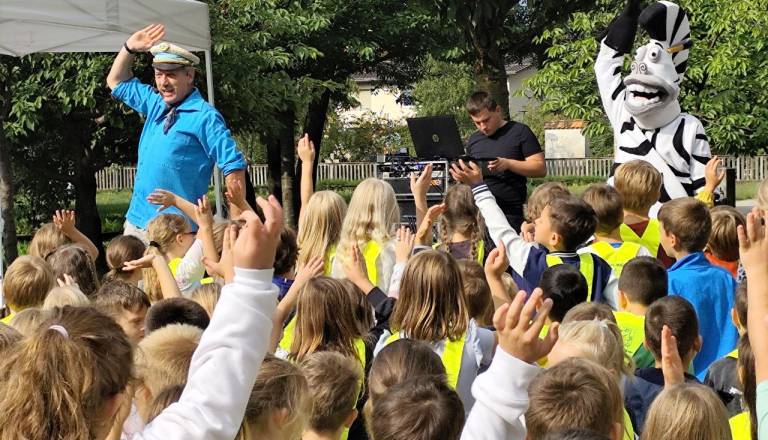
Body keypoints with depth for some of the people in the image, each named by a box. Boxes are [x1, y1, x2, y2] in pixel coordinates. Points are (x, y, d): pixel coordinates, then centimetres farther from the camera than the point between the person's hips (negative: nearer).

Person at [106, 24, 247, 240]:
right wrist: (129, 48, 14)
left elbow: (234, 167, -13)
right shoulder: (156, 104, 13)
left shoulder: (204, 116, -10)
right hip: (136, 221, 8)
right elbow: (117, 82, 30)